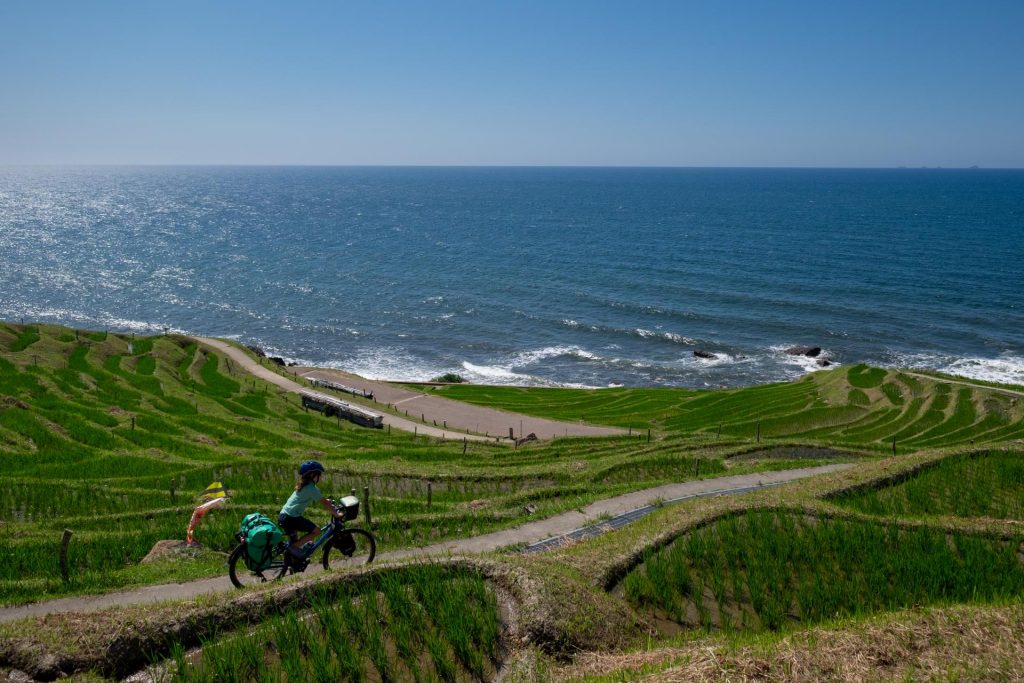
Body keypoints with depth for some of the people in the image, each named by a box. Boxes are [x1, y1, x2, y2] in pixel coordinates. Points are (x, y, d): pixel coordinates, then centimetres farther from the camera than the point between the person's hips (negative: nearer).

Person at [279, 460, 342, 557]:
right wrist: (336, 514, -5)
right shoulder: (311, 488, -14)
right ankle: (295, 547, -4)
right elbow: (325, 503, -12)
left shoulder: (303, 486, 15)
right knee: (316, 530, -8)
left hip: (283, 516, 10)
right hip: (291, 518, -10)